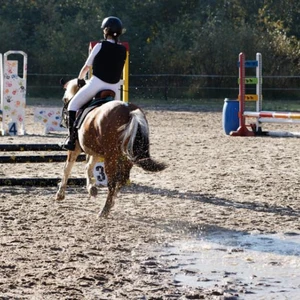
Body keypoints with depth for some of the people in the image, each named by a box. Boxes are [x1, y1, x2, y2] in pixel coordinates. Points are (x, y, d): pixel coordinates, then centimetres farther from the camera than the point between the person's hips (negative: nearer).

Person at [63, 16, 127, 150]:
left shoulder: (100, 46, -7)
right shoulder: (123, 50, 6)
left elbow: (86, 66, 3)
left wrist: (80, 79, 21)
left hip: (97, 83, -5)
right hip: (114, 87, 5)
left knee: (73, 105, 10)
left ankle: (72, 138, 1)